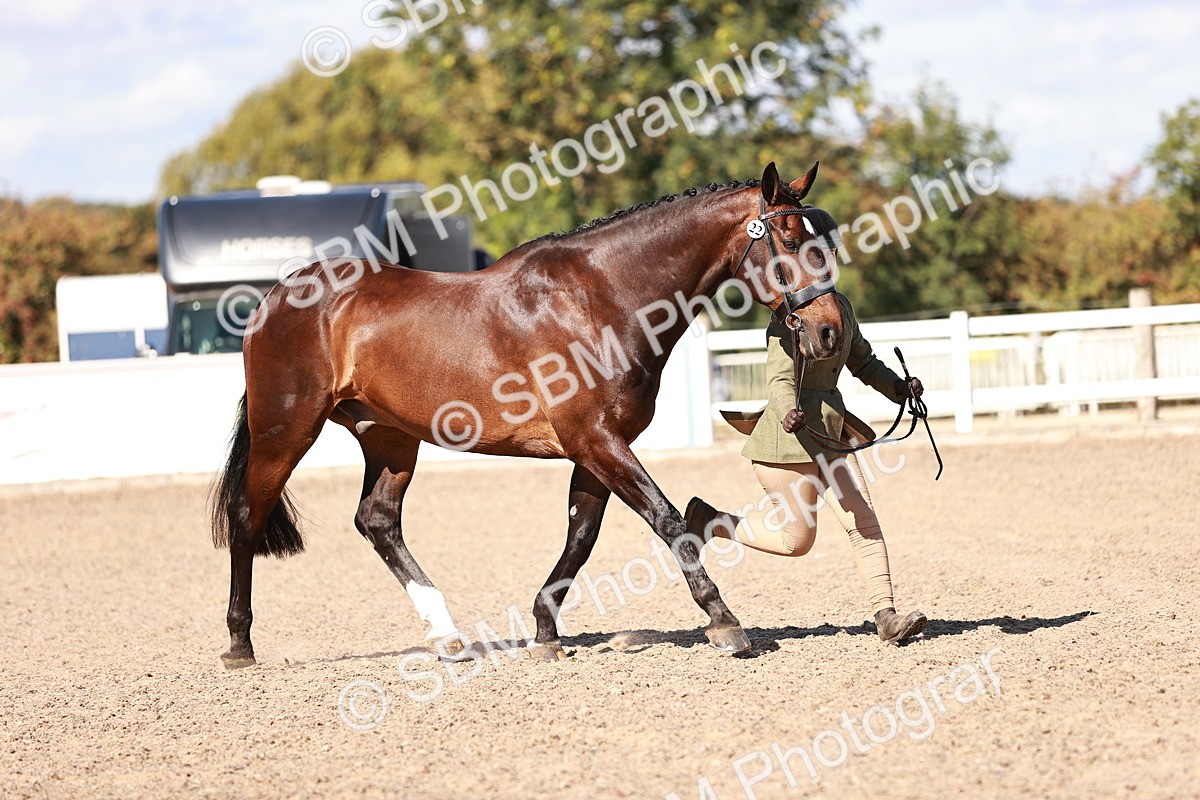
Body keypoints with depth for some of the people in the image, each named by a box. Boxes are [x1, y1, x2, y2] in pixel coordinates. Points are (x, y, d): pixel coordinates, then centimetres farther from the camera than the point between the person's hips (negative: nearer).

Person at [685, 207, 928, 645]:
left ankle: (886, 614, -5)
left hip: (832, 428, 8)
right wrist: (788, 413, -43)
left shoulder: (840, 304, 10)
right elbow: (780, 378, -23)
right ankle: (706, 522, 21)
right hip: (793, 432, -8)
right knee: (795, 538, 2)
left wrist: (899, 387, 2)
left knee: (862, 519, -4)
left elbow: (864, 362, 20)